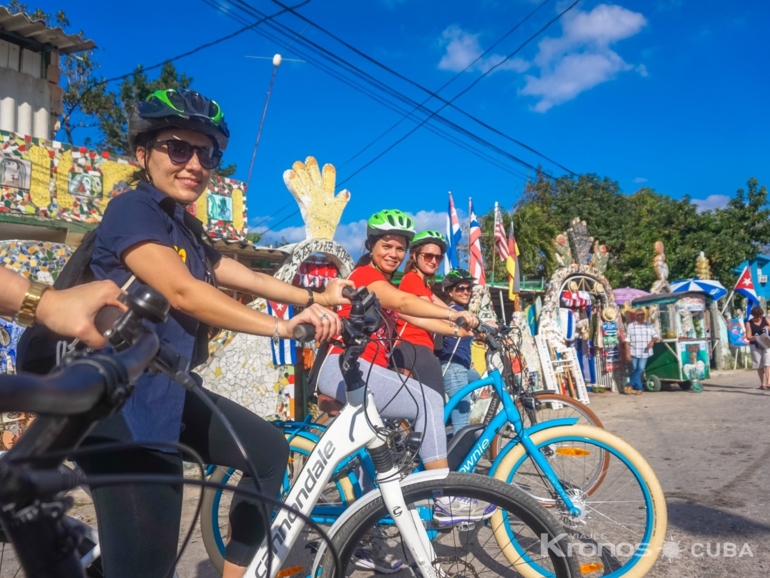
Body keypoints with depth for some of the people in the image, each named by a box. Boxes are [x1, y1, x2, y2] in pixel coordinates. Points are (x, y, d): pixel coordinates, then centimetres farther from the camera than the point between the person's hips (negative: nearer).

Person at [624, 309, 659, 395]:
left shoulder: (649, 326, 8)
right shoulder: (631, 326, 5)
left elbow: (656, 336, 7)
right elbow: (627, 340, 3)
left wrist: (652, 341, -17)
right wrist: (627, 352, -4)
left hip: (645, 352, 0)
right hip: (634, 352, 0)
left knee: (640, 369, -9)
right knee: (635, 370, 3)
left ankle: (630, 385, 3)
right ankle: (639, 388, 13)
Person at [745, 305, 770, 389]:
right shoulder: (749, 323, -1)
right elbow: (748, 336, -7)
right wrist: (757, 338, -25)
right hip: (755, 346, 0)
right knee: (759, 365, 6)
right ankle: (763, 383, 14)